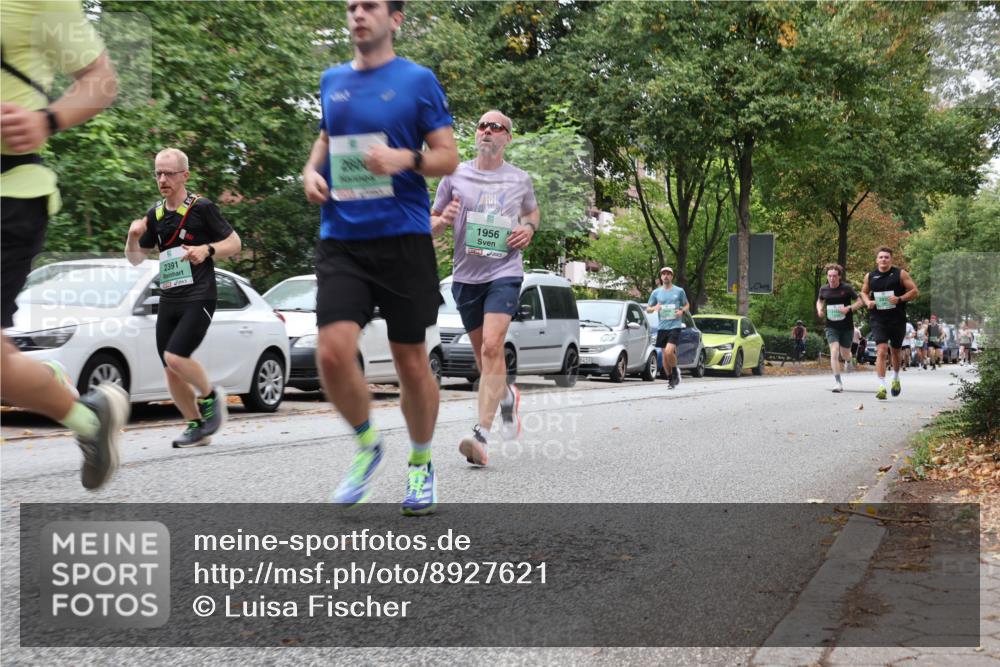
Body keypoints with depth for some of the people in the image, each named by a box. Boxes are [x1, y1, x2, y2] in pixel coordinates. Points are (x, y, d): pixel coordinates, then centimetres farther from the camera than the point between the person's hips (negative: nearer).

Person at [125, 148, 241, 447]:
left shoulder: (202, 208, -5)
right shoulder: (155, 214, 12)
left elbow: (234, 243, -1)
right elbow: (135, 258, 19)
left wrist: (207, 250, -19)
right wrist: (133, 236, -2)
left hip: (198, 298, -6)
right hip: (168, 301, 6)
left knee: (175, 357, -21)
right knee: (171, 371, 4)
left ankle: (210, 396, 6)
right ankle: (197, 426, 19)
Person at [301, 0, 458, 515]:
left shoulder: (417, 80, 1)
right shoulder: (332, 81, 14)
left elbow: (448, 157, 0)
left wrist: (405, 158, -19)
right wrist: (311, 171, 9)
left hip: (403, 236, -3)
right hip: (340, 240, 3)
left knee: (410, 359, 4)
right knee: (333, 352, -14)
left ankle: (420, 464, 26)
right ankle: (367, 444, 13)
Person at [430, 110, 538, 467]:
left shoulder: (520, 179, 5)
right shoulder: (455, 175, 4)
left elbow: (533, 212, 24)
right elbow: (432, 224, 11)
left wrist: (529, 228, 1)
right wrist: (443, 220, -13)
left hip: (504, 272, -3)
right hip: (466, 274, 3)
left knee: (491, 347, -20)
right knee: (483, 354, 14)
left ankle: (482, 434, -24)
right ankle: (507, 396, 46)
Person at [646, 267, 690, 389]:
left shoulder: (679, 291, 4)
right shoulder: (656, 292, 9)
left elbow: (687, 305, 15)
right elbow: (647, 309, 14)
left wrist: (682, 311, -7)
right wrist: (654, 308, -9)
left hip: (675, 326, -3)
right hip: (662, 327, 3)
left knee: (669, 351, -21)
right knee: (665, 355, 5)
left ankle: (675, 372, 3)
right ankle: (670, 379, 18)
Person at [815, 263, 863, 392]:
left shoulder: (847, 288, -10)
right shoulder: (824, 289, -1)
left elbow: (859, 302, -3)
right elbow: (819, 300, 20)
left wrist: (849, 308, -21)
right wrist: (819, 309, -2)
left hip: (847, 327, -1)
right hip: (831, 327, 1)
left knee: (844, 353, 12)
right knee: (834, 352, -16)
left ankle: (848, 360, 53)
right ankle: (838, 383, -14)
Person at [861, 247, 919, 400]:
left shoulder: (900, 274, -2)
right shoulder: (870, 276, 4)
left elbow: (915, 291, -1)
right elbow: (864, 292, 21)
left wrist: (900, 299, -17)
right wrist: (868, 302, -1)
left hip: (897, 320, 0)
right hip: (878, 320, 0)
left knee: (895, 351, 17)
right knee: (882, 352, -15)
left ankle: (896, 378, 43)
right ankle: (882, 386, -18)